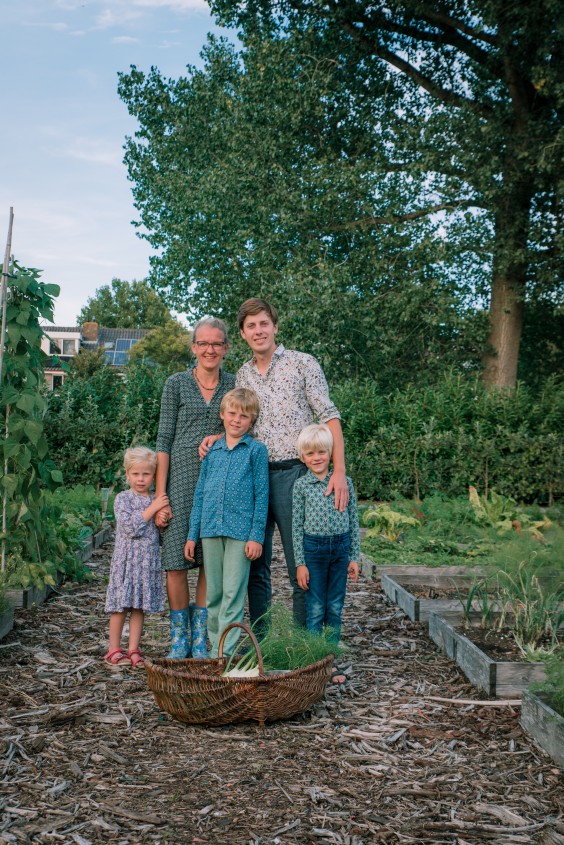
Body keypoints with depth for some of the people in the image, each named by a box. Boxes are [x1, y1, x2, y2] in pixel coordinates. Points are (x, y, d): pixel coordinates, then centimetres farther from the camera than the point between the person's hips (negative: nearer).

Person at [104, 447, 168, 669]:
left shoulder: (157, 500, 11)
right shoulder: (123, 499, -4)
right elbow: (131, 527, -16)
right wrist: (152, 509, -15)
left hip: (149, 561, 4)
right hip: (126, 559, -4)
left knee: (139, 608, 7)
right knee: (121, 606, 1)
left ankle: (133, 650, 14)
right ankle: (114, 650, 12)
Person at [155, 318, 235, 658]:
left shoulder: (234, 385, 9)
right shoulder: (177, 384, 3)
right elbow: (164, 440, 1)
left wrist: (219, 437, -9)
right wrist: (160, 495, -5)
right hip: (182, 477, -2)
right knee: (177, 559, -3)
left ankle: (200, 637, 16)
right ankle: (180, 636, 13)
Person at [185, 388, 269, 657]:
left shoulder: (256, 450, 2)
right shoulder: (211, 450, 13)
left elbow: (261, 495, -1)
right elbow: (200, 493, 15)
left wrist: (256, 536, -8)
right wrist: (192, 534, 11)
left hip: (240, 531, -4)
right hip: (211, 529, 4)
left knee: (233, 592, -4)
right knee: (213, 593, 10)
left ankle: (225, 651, 0)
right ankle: (215, 646, 20)